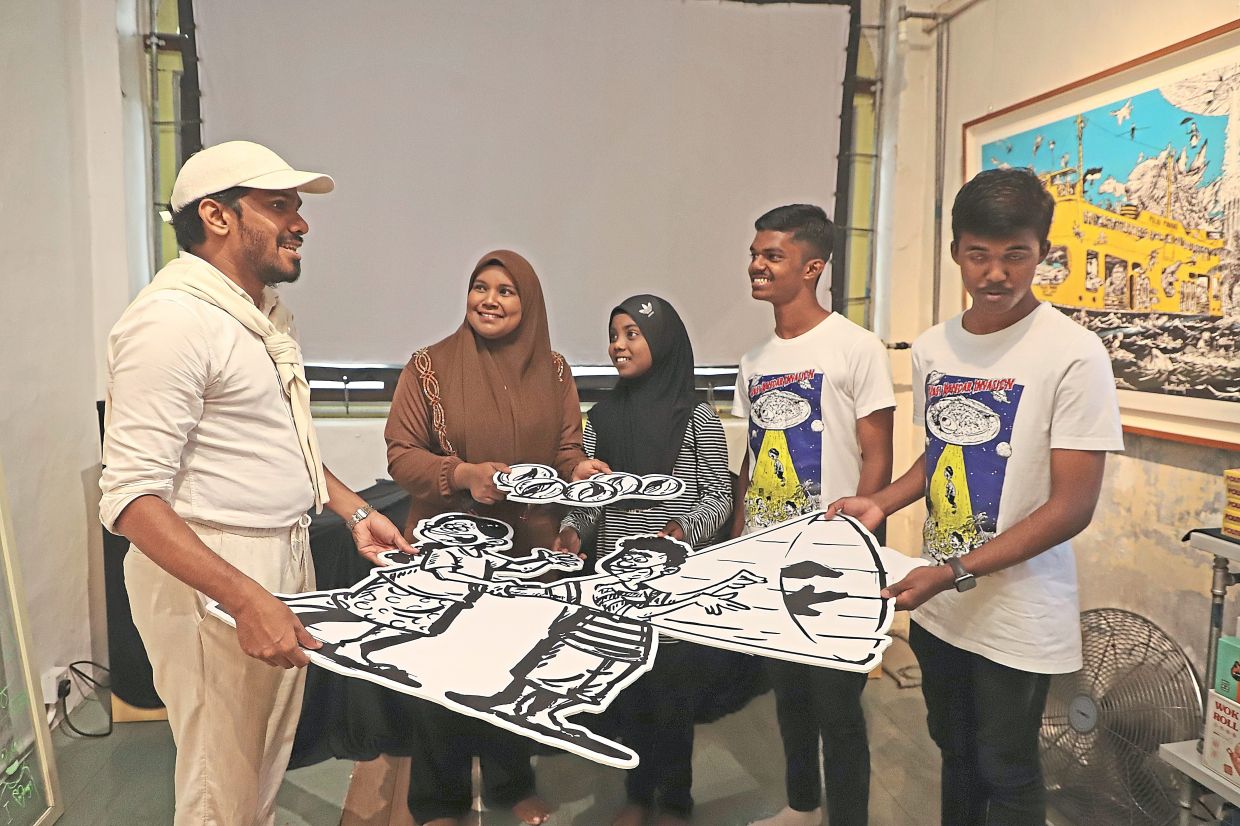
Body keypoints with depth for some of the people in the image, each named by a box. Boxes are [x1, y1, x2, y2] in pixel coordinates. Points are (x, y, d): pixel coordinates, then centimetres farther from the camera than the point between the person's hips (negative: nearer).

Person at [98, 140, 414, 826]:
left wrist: (355, 512, 14)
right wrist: (247, 599, -30)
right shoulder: (171, 318, -18)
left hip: (285, 559, 9)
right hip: (209, 573, -9)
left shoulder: (266, 311, 13)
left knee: (269, 765, 21)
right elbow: (131, 497, -23)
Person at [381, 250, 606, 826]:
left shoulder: (552, 370, 3)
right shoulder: (429, 367, -6)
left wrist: (581, 470, -17)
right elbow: (400, 454, -8)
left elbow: (567, 452, 6)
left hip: (529, 550, 3)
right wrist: (464, 474, -24)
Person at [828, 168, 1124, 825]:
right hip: (937, 605, 5)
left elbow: (1072, 506, -17)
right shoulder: (931, 348, 2)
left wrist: (955, 573, -21)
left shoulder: (1073, 354, -16)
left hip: (1019, 619, -5)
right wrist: (882, 503, 0)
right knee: (954, 753, 22)